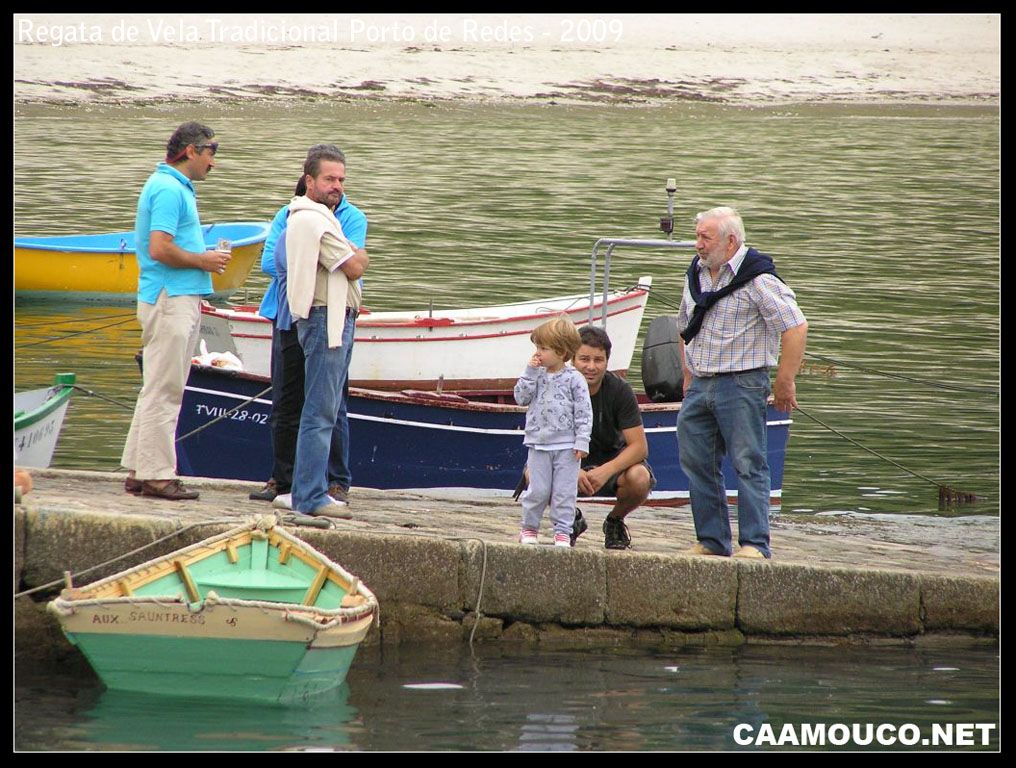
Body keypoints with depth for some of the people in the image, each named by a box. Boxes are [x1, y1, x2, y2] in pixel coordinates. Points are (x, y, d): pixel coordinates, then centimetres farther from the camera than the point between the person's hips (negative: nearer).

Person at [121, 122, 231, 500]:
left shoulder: (175, 187, 19)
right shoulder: (169, 189, -14)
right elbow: (160, 249, -23)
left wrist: (204, 259, 14)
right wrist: (203, 261, -11)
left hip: (181, 299, 11)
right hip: (170, 299, -11)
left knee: (161, 389, 13)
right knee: (163, 389, -8)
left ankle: (139, 470, 16)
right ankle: (156, 474, -6)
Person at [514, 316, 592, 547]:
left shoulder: (574, 379, -5)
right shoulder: (537, 376, 6)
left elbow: (583, 413, -5)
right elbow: (521, 397, -1)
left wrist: (581, 442, -10)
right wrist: (530, 372, -7)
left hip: (567, 445, -3)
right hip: (539, 444, 3)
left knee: (564, 491, 0)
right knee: (537, 490, 3)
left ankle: (562, 531, 6)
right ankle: (529, 527, 16)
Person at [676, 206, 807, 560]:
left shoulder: (757, 279, -12)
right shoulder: (696, 274, 12)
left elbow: (796, 327, -15)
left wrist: (784, 382, -14)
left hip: (742, 384, -8)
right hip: (700, 385, 8)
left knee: (748, 464, -6)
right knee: (697, 464, 9)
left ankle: (755, 543, -4)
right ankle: (711, 540, 17)